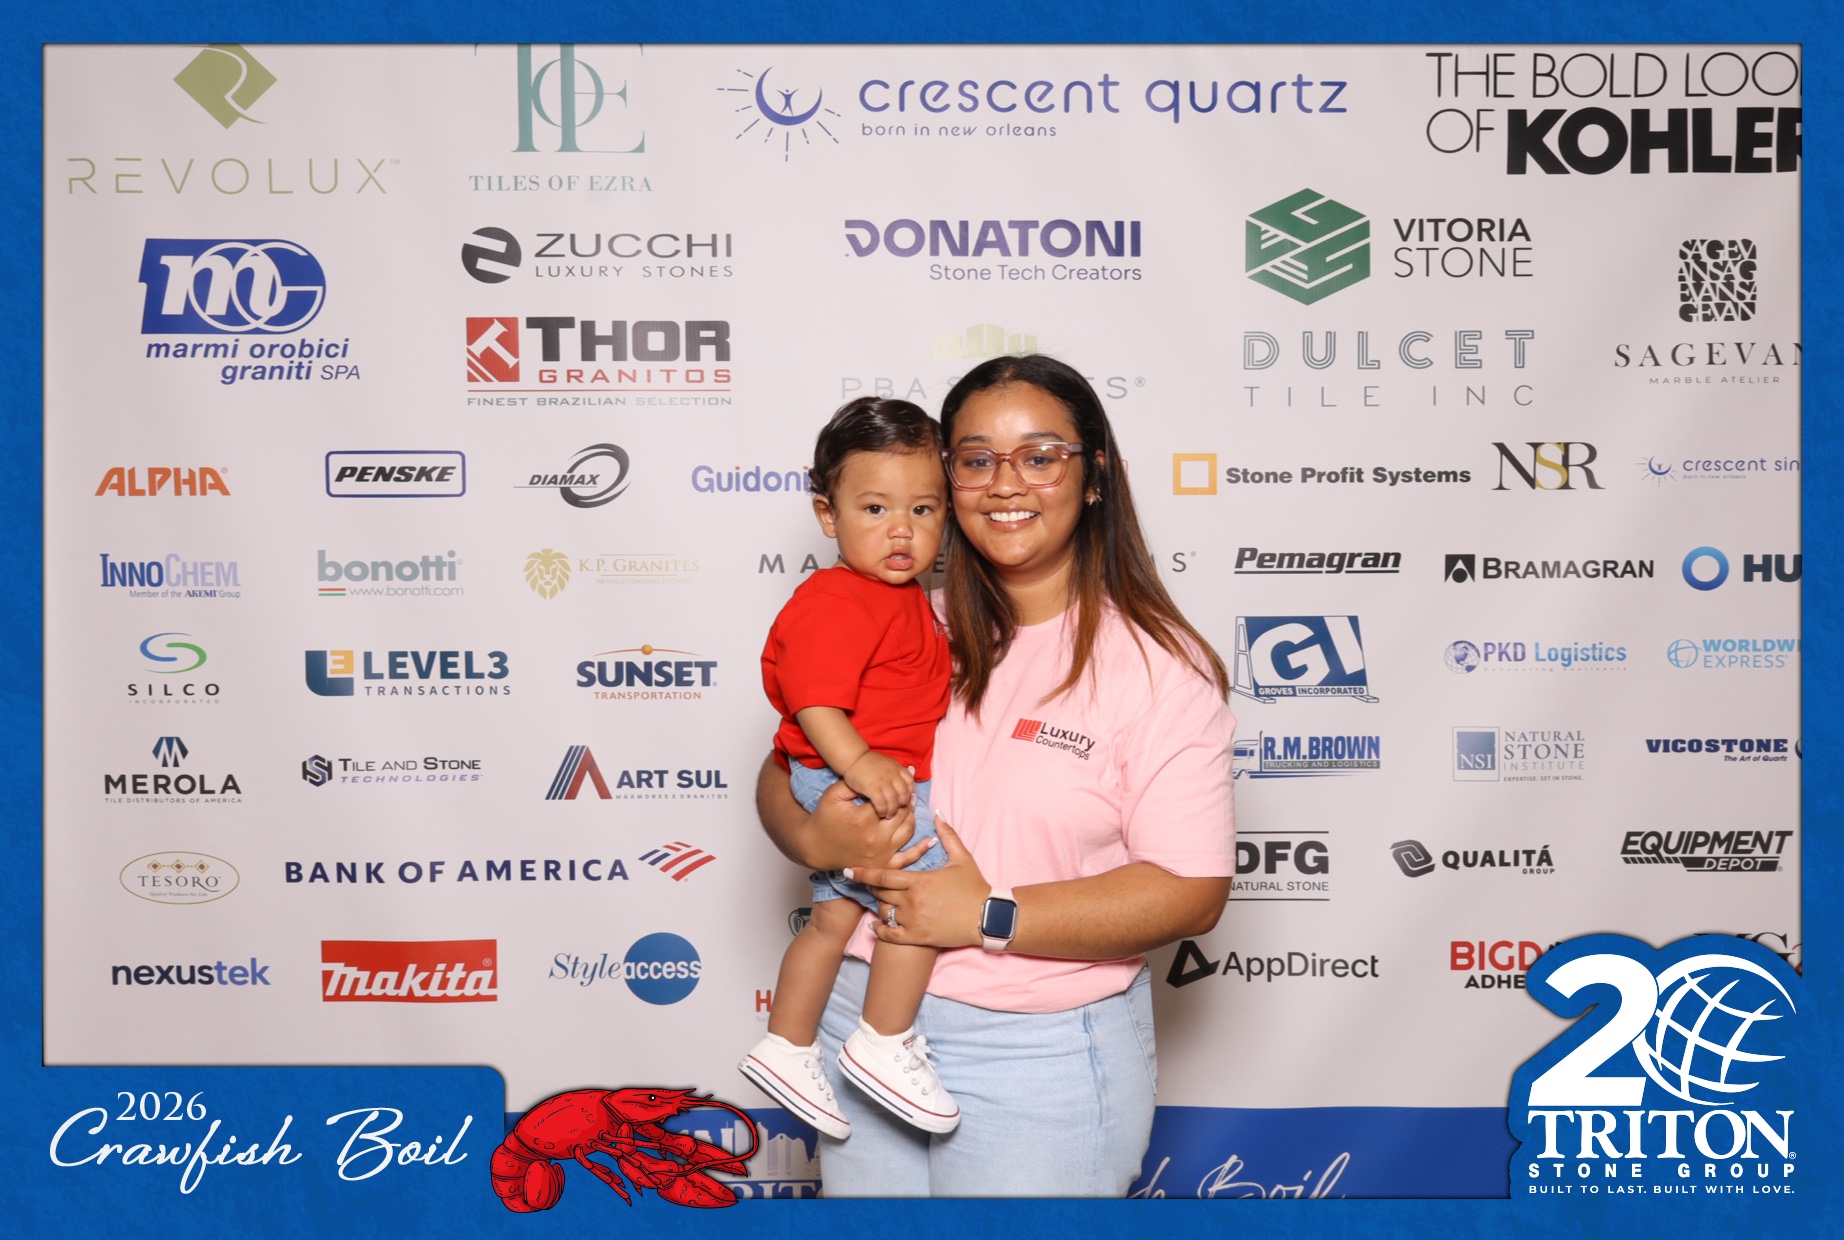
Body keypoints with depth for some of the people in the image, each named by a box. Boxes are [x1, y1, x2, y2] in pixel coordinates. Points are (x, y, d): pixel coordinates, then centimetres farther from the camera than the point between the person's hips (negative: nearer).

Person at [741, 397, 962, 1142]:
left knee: (835, 916, 17)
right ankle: (883, 1045, -2)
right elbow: (814, 697, -28)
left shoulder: (904, 599, 13)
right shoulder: (836, 603, -20)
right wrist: (859, 764, -35)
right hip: (850, 784, -10)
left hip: (874, 779, 10)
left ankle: (786, 1050, 29)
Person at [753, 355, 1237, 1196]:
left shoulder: (1158, 667, -10)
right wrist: (814, 837, -15)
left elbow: (1191, 891, -15)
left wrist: (991, 916, -20)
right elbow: (784, 770, 8)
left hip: (1042, 1056, -4)